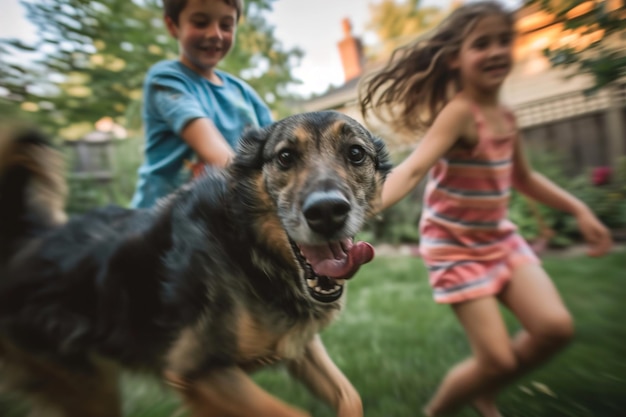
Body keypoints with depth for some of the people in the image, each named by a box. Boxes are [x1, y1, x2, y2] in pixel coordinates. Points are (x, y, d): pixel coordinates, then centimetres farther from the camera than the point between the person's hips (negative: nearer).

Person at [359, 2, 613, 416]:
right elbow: (413, 168, -37)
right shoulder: (459, 111, -20)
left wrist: (580, 210, 15)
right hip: (455, 246, -7)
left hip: (501, 238, 7)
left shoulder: (506, 116, 4)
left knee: (555, 327, -6)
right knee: (498, 359, -6)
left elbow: (524, 177, 19)